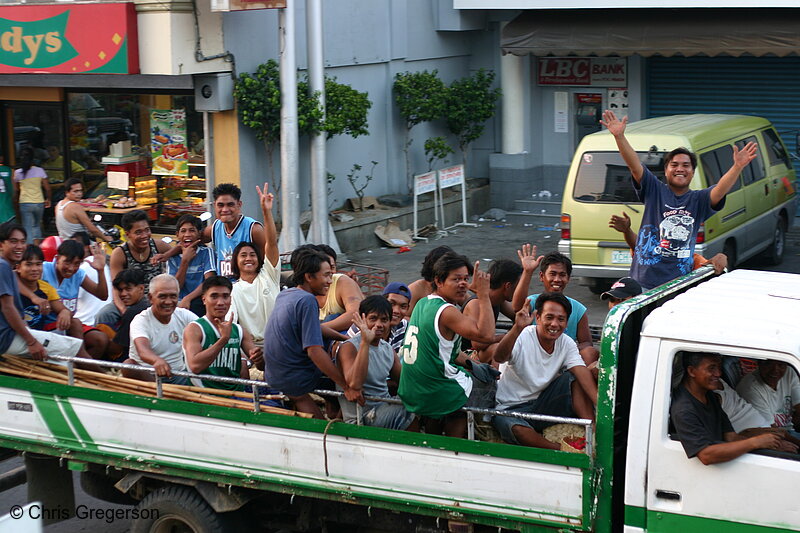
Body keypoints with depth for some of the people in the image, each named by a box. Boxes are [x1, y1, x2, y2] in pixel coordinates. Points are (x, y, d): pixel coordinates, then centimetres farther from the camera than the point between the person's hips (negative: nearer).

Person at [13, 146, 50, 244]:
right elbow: (47, 188, -1)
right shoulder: (39, 170, -4)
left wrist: (16, 201, 20)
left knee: (28, 228, 3)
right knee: (37, 226, 21)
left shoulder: (17, 173, -5)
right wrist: (48, 199, 15)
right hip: (39, 202, 1)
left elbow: (16, 190, 4)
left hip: (25, 203, -1)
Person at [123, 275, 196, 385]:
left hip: (179, 375, 2)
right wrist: (157, 360, -58)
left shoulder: (184, 316, 4)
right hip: (147, 376, -1)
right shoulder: (140, 321, -12)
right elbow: (142, 350, -33)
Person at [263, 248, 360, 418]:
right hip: (295, 381, -8)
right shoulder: (307, 300, -21)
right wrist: (347, 387, -26)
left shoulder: (284, 295, 6)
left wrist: (343, 337, 17)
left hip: (272, 377, 8)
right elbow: (314, 351, -27)